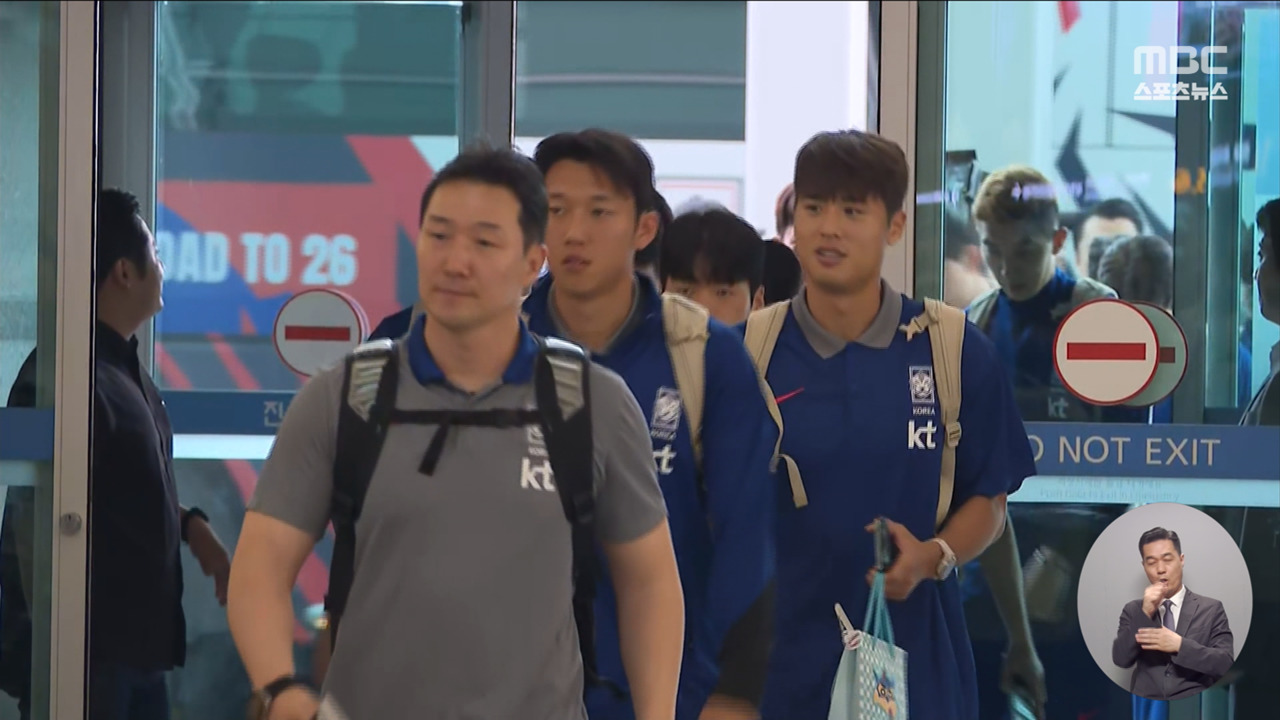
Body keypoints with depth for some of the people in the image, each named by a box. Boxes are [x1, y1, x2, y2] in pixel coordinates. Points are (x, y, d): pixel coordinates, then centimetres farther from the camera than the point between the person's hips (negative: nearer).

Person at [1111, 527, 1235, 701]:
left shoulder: (1211, 609, 7)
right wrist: (1145, 614, -10)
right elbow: (1121, 659, 0)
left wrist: (1180, 645, -16)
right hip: (1146, 706, 1)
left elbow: (1226, 664, -3)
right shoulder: (1133, 610, 13)